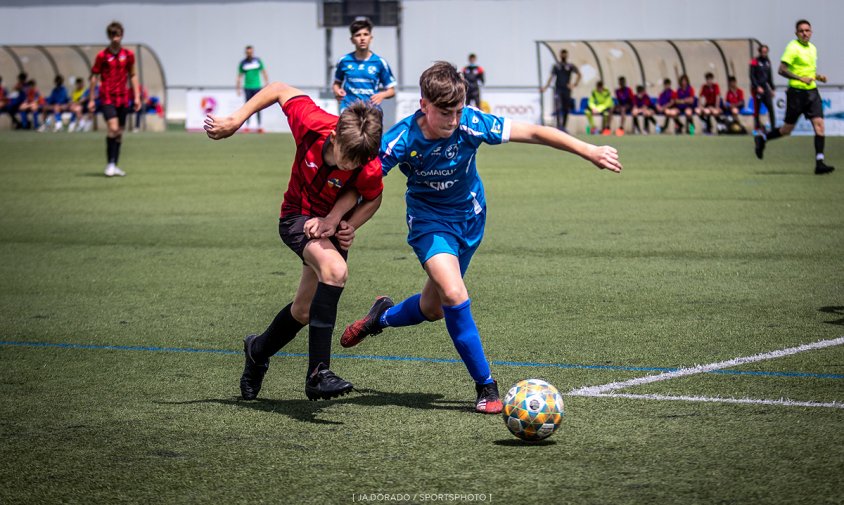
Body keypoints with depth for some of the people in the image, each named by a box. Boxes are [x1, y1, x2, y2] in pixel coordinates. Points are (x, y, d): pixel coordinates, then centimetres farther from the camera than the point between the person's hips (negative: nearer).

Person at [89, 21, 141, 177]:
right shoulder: (102, 55, -4)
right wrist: (91, 99, -1)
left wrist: (136, 97, 9)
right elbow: (94, 77, 1)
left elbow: (132, 76, 14)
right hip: (107, 97, -4)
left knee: (120, 132, 7)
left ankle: (114, 166, 15)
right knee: (113, 128, -18)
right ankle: (110, 164, -11)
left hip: (123, 98, 4)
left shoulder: (128, 55, 6)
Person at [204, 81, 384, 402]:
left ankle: (259, 351, 46)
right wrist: (235, 121, -10)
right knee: (335, 270, -32)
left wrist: (349, 226, -21)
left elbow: (373, 199, -5)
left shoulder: (369, 169, -28)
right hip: (298, 216, -2)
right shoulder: (312, 123, -30)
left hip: (332, 225, 2)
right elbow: (280, 90, -12)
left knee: (304, 311, 13)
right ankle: (317, 372, -33)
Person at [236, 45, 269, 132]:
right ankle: (247, 126, 6)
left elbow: (264, 72, 7)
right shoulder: (243, 63, 4)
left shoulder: (258, 60, 4)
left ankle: (259, 126, 0)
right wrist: (238, 88, 3)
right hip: (247, 88, 0)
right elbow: (240, 76, 8)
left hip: (257, 87, 0)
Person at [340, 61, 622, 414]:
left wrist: (589, 151, -18)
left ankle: (382, 316, 48)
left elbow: (533, 133, -18)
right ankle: (486, 386, -13)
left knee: (434, 308, 13)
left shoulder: (471, 124, -24)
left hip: (469, 216, 3)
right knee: (454, 294, -25)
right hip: (429, 219, -3)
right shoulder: (401, 140, -28)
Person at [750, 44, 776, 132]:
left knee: (771, 108, -5)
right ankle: (757, 128, 10)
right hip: (757, 89, -5)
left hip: (765, 88, 5)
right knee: (757, 109, 1)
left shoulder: (767, 61, 12)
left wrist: (772, 89, 16)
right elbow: (752, 76, -9)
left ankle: (773, 127, -5)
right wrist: (757, 87, -18)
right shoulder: (754, 62, -6)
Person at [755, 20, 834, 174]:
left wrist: (818, 76, 8)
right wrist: (801, 78, -25)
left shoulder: (812, 48, 14)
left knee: (819, 124, -8)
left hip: (812, 91, 6)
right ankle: (762, 139, 29)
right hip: (797, 92, -6)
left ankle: (819, 163, -9)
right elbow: (782, 70, -17)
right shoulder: (793, 47, -11)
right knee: (787, 129, 3)